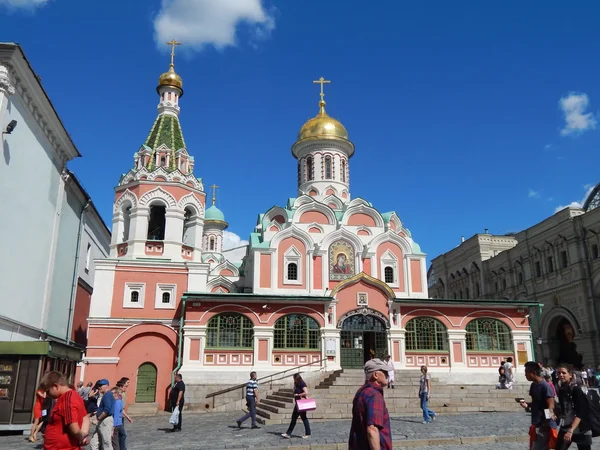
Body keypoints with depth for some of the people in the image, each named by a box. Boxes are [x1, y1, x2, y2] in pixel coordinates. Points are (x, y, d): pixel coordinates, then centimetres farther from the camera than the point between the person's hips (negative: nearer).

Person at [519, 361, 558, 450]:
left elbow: (551, 406, -19)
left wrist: (550, 415, -35)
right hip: (536, 424, 9)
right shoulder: (533, 385, 10)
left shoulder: (545, 386, -17)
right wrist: (527, 404, 4)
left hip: (544, 425, -9)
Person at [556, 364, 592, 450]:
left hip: (581, 429, -5)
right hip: (565, 428, 5)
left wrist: (571, 430, -28)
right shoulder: (561, 390, 5)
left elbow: (580, 413, -21)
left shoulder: (576, 389, -14)